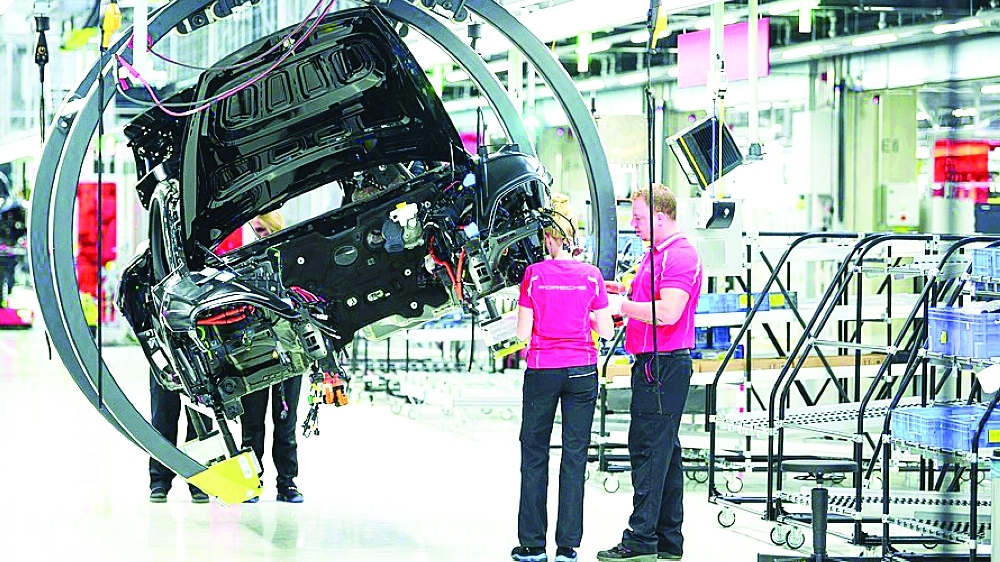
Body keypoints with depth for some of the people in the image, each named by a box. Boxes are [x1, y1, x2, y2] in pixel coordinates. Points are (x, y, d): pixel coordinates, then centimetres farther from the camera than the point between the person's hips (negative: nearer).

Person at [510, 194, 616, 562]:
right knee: (575, 457, 4)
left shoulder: (534, 274, -5)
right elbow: (606, 331, 1)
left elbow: (523, 333, -5)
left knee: (534, 456, 9)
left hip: (542, 372, -1)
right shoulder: (591, 275, -1)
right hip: (582, 372, 1)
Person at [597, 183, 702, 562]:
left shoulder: (680, 255, -15)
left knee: (648, 448, -10)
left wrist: (622, 305, -14)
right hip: (652, 362, 11)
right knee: (664, 449, 12)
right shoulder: (655, 254, 18)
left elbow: (668, 312, -25)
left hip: (665, 364, -11)